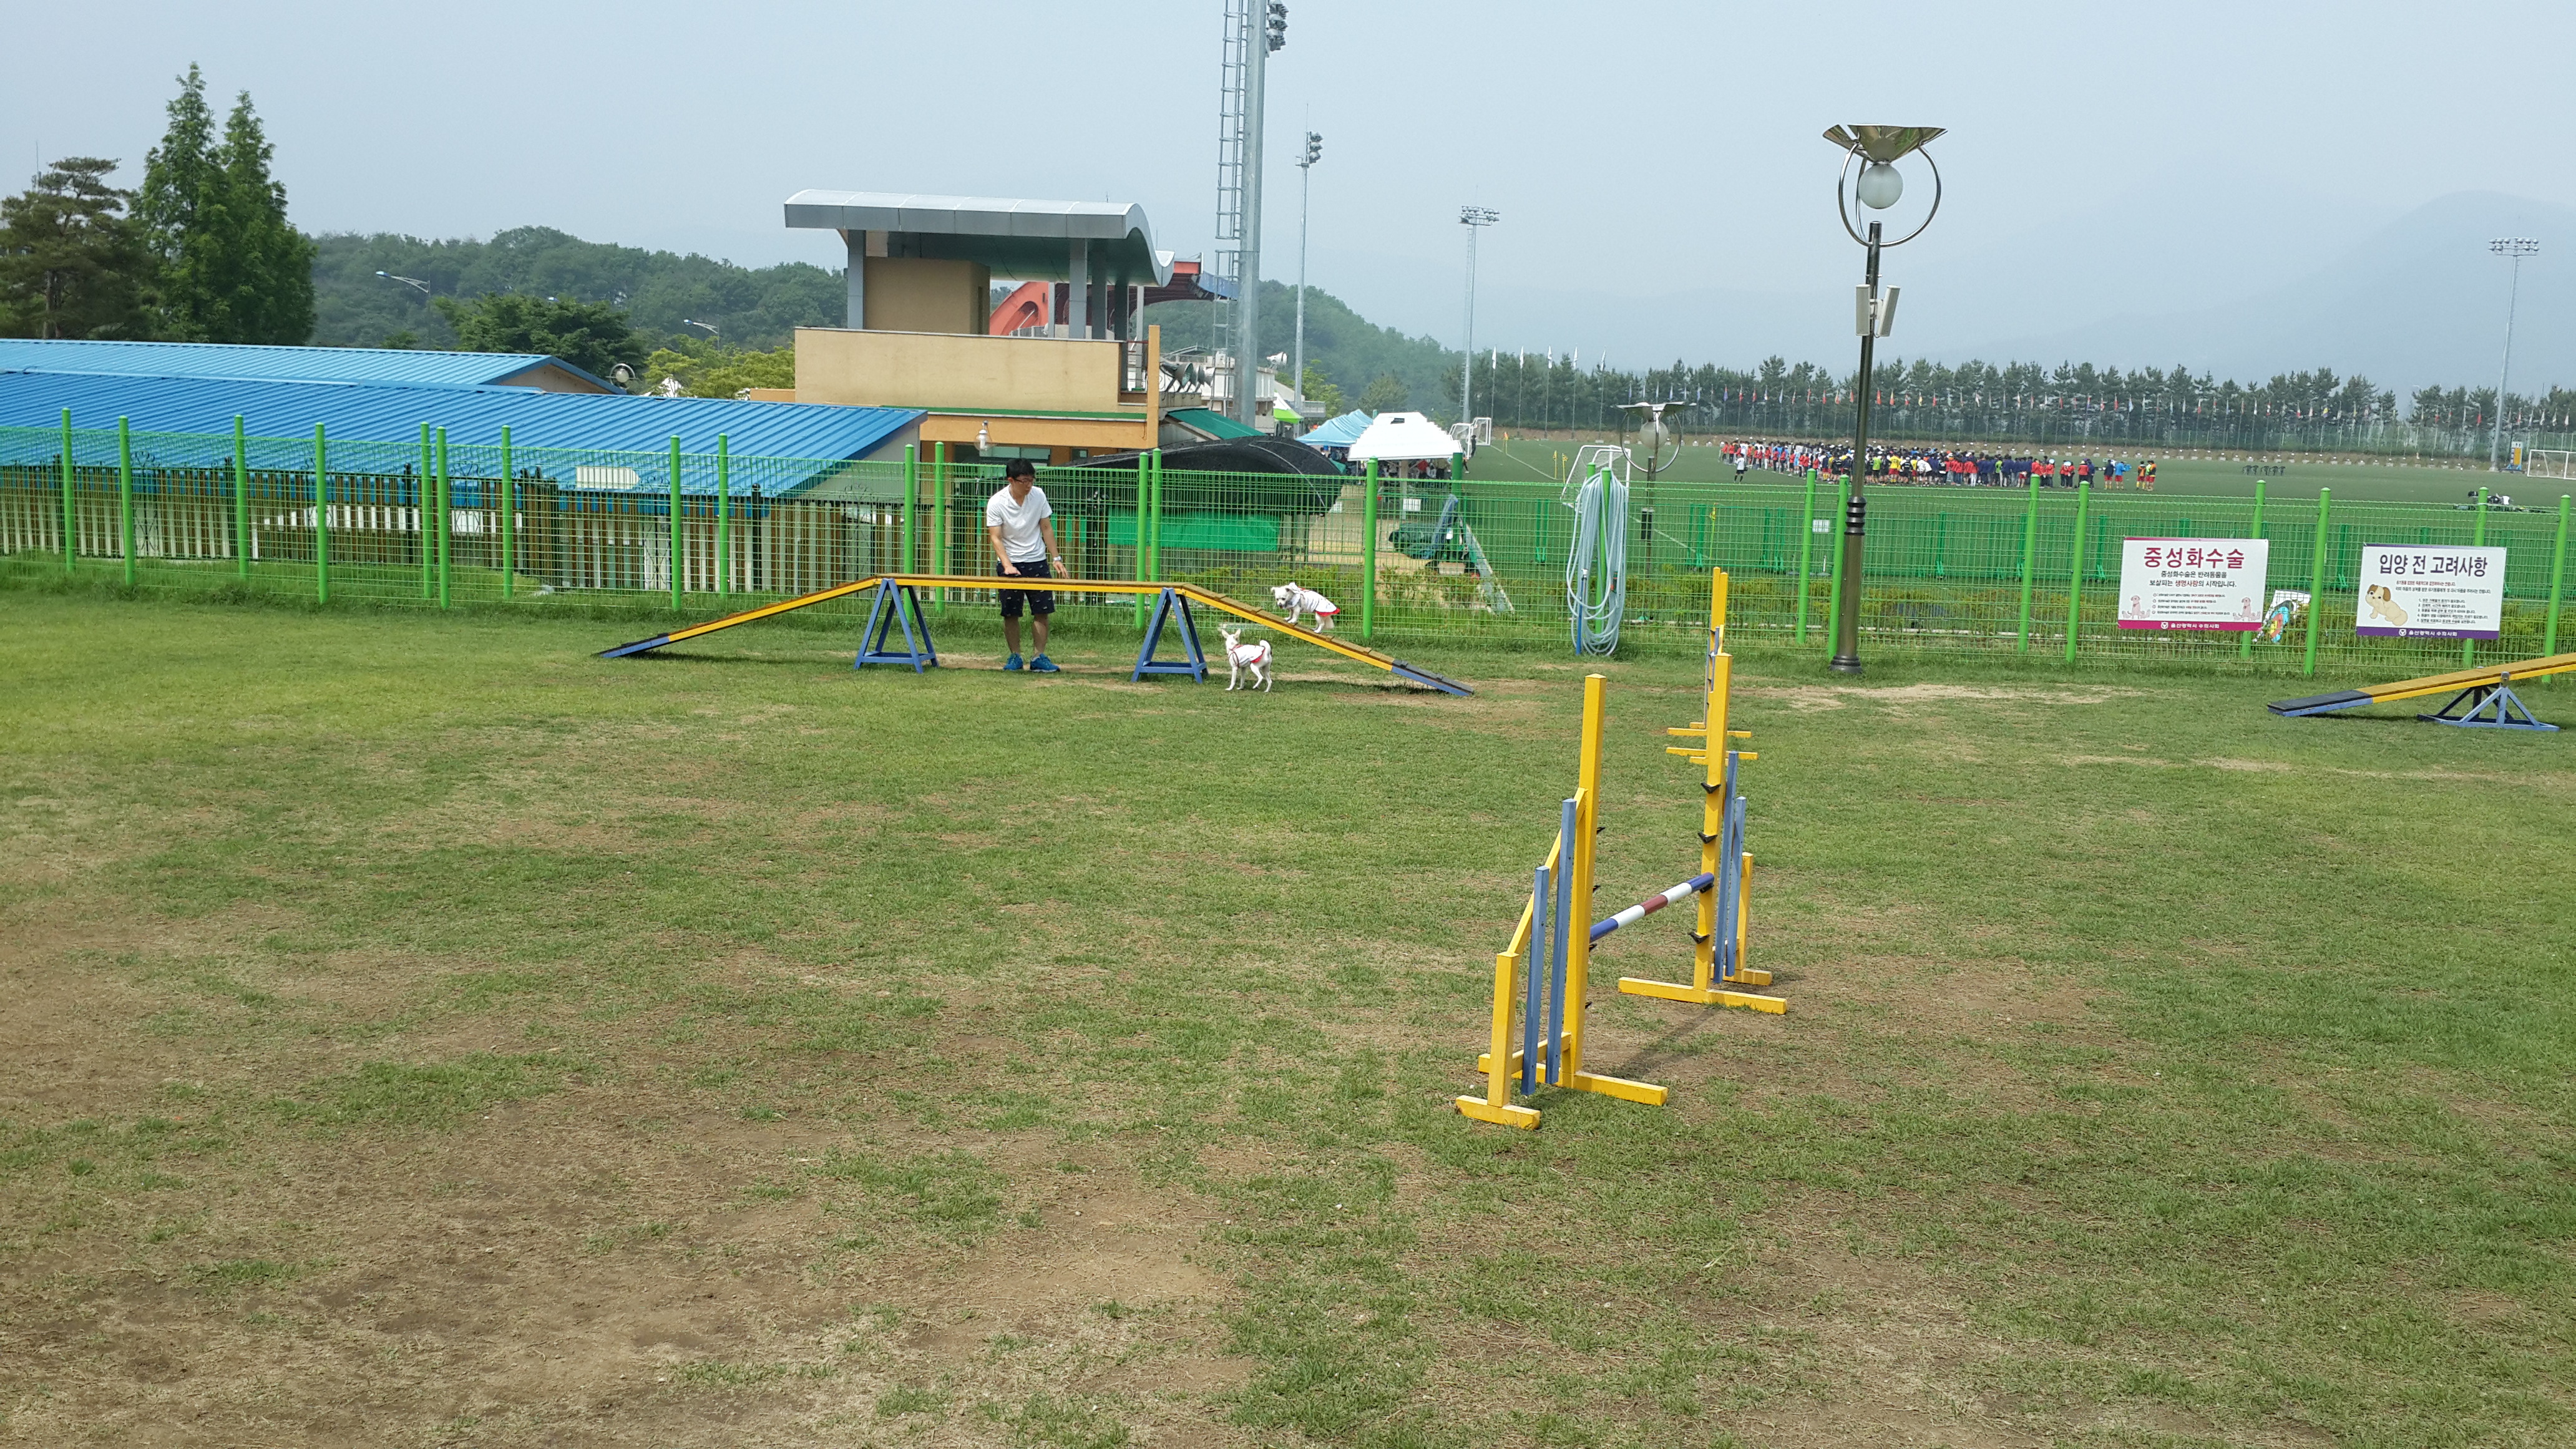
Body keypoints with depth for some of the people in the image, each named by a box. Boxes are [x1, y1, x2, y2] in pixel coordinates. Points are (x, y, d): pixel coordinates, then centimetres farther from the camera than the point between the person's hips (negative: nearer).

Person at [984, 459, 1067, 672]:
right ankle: (1015, 657, 14)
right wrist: (1008, 565, -27)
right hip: (1011, 564, -2)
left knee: (1042, 611, -1)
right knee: (1010, 614, 1)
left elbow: (1046, 528, 5)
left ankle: (1039, 658, 4)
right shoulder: (996, 503, -13)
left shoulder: (1038, 495, -3)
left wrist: (1056, 558, 1)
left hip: (1038, 561, 3)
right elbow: (995, 537, -15)